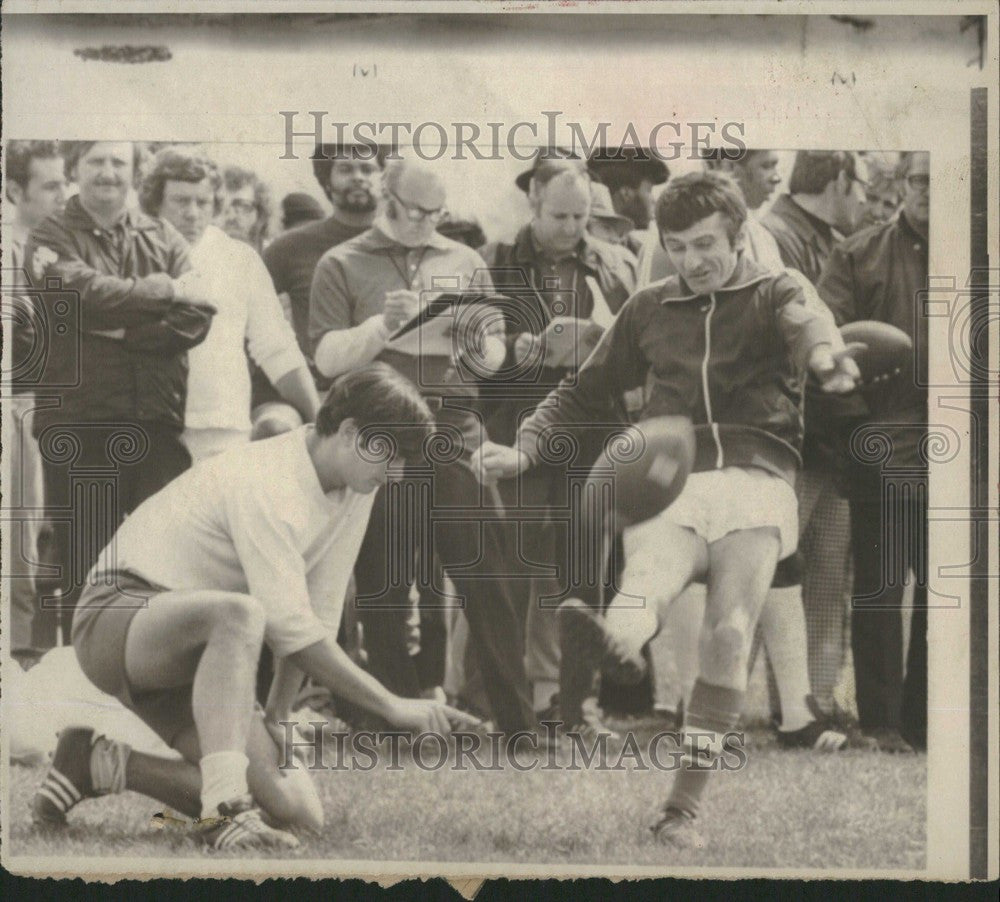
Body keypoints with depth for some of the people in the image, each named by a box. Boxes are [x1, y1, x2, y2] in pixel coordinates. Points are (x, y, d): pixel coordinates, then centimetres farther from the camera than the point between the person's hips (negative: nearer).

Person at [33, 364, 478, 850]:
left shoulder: (355, 485, 2)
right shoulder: (267, 486, -24)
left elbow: (320, 612, 4)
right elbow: (292, 629, -29)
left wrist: (276, 716, -2)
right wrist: (391, 706, -26)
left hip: (190, 657, 9)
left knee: (297, 811, -8)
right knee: (240, 613, -42)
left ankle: (101, 764, 5)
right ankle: (225, 809, -40)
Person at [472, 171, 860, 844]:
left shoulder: (773, 293, 12)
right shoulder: (650, 309, 21)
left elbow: (807, 321, -13)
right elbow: (587, 392, 28)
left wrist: (826, 351, -38)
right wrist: (522, 450, 13)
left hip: (757, 481, -2)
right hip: (671, 485, 2)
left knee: (730, 630, -19)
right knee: (649, 576, -30)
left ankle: (686, 803, -19)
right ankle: (612, 645, -64)